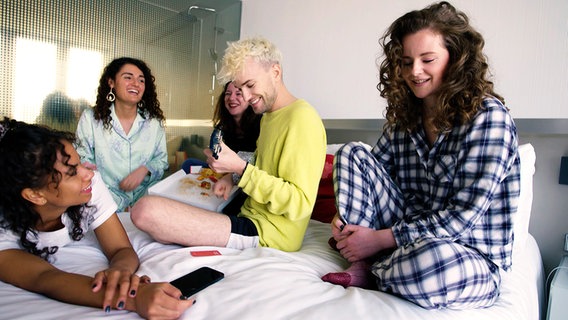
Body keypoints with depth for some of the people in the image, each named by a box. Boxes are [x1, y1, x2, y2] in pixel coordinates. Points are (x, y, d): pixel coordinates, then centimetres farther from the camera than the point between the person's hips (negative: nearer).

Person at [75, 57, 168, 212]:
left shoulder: (154, 120, 6)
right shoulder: (90, 118, 2)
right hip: (108, 199, -2)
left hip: (146, 195, 2)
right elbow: (83, 160, 2)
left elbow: (161, 158, 13)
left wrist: (145, 169, -12)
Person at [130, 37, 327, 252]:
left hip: (268, 232, -10)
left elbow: (300, 204, -21)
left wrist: (240, 168, -25)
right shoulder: (268, 116, 14)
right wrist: (232, 176, 2)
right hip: (250, 215, 10)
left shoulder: (302, 118, -16)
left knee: (144, 210, -23)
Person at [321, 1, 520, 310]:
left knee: (430, 257, -42)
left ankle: (369, 270, -7)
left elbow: (463, 217, -20)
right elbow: (367, 171, 6)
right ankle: (363, 261, -13)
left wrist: (381, 237, -20)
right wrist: (343, 217, -14)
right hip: (413, 236, 5)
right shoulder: (405, 117, 4)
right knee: (352, 152, -6)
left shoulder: (488, 116, -14)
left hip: (473, 260, -4)